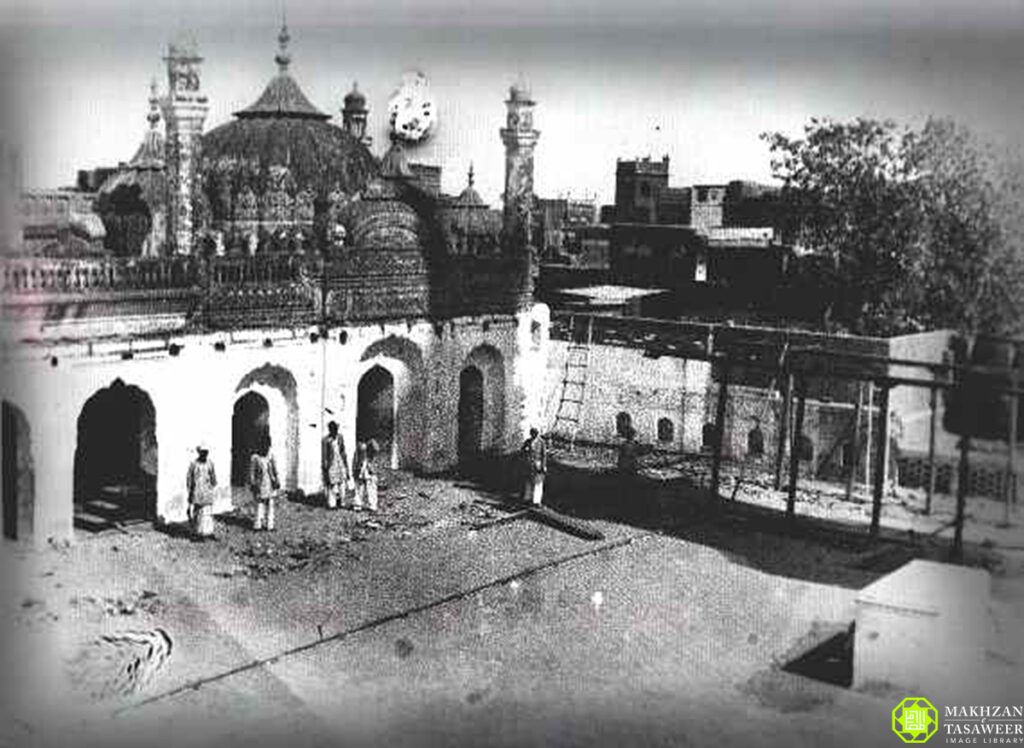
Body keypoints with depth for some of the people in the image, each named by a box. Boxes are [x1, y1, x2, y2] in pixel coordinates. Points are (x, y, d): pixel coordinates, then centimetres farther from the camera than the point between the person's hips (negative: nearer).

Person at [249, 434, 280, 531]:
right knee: (260, 505, -4)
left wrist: (276, 480, 6)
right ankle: (257, 525, 5)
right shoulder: (254, 458, -7)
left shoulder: (270, 456, 5)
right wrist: (253, 484, -9)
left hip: (270, 484, 4)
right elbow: (252, 472, -4)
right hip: (260, 485, -4)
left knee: (270, 504, 7)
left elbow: (274, 470, 12)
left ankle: (268, 524, 14)